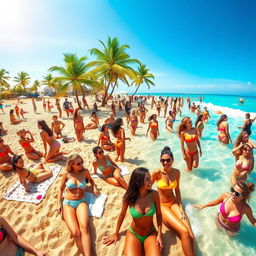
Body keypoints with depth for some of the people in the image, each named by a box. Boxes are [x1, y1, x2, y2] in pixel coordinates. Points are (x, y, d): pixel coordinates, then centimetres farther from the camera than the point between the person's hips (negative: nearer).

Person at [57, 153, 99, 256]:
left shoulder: (85, 172, 3)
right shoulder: (66, 175, 1)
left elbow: (90, 180, 24)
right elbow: (61, 189, 14)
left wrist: (94, 187, 7)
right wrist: (59, 203, 5)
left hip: (81, 202, 0)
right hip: (67, 203, 0)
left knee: (84, 228, -30)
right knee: (75, 232, -24)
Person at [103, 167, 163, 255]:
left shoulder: (154, 194, -18)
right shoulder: (129, 197, -20)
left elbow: (158, 214, -2)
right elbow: (122, 215, -4)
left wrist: (159, 234, -8)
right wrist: (116, 234, 8)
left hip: (151, 234, 1)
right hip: (133, 234, 0)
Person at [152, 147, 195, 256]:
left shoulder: (176, 172, -6)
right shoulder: (157, 173, -18)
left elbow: (177, 190, 5)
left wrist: (181, 207, -3)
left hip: (174, 203, 4)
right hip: (161, 205, -3)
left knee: (191, 236, -15)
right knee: (184, 232, -21)